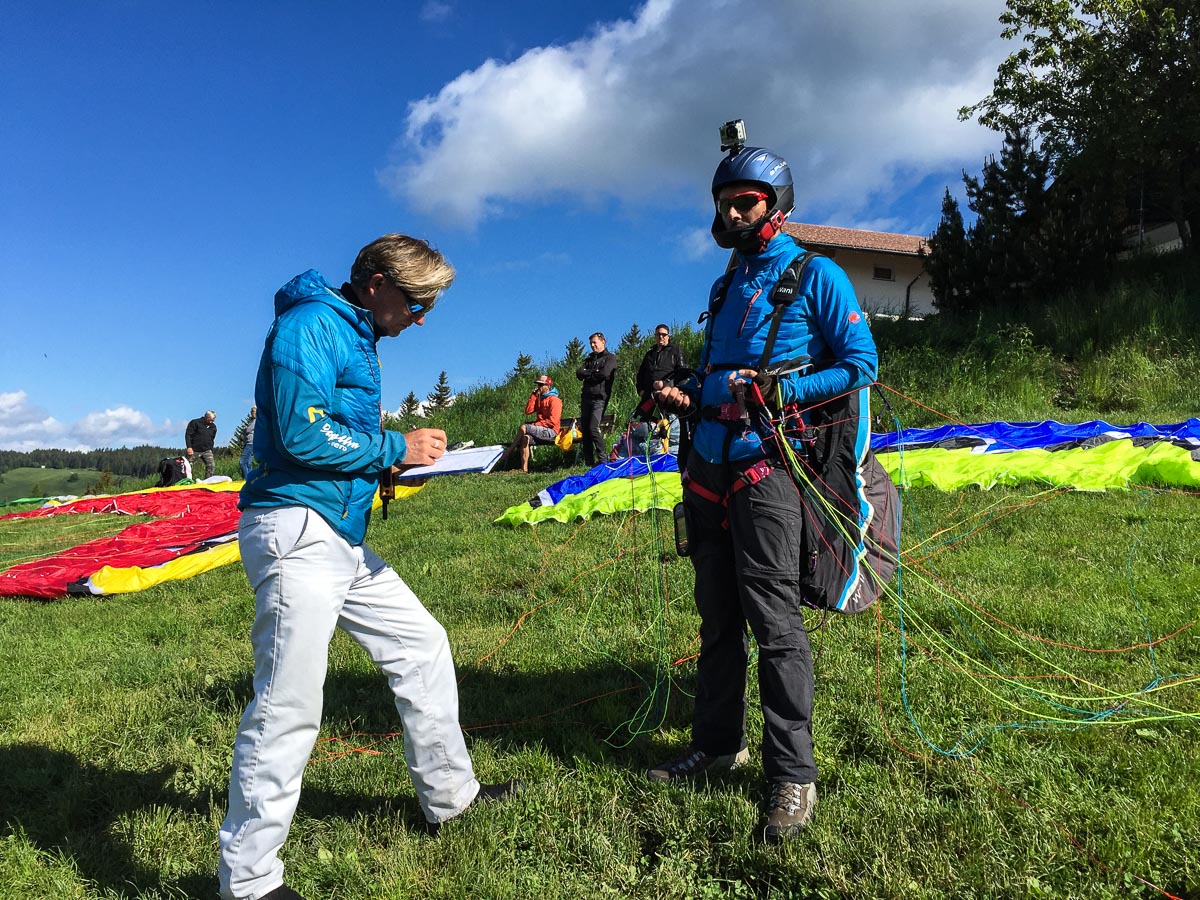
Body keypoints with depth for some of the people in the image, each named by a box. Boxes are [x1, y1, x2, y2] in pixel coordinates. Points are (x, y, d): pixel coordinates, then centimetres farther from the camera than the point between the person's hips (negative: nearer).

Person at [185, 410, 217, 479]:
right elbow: (188, 435, -9)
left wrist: (210, 449, 12)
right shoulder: (195, 423, -5)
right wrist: (189, 447, -19)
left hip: (206, 450, 4)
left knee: (211, 466, -11)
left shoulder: (213, 427, 12)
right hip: (194, 450, -4)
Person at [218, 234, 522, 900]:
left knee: (422, 646, 16)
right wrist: (396, 449, -10)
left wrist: (398, 463, 10)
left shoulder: (357, 338, 20)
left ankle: (448, 794, 31)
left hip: (342, 539, 10)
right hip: (296, 530, -10)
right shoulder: (311, 324, -10)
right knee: (288, 707, -6)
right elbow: (303, 433, -20)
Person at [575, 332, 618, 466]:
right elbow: (579, 373, 9)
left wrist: (588, 374, 0)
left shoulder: (610, 358, 4)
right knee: (585, 429, 2)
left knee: (593, 428, -18)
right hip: (586, 397, 7)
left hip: (599, 398, -7)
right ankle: (589, 462, 6)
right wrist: (594, 373, -5)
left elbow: (604, 374, -13)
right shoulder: (590, 358, 23)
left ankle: (602, 459, -9)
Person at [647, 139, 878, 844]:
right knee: (718, 615, 12)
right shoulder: (727, 287, 21)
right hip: (709, 463, 7)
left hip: (765, 463, -7)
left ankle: (793, 774, 3)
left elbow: (862, 364, -4)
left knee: (773, 615, -8)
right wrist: (687, 396, 6)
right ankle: (719, 744, 24)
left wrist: (779, 389, -17)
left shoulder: (816, 275, 1)